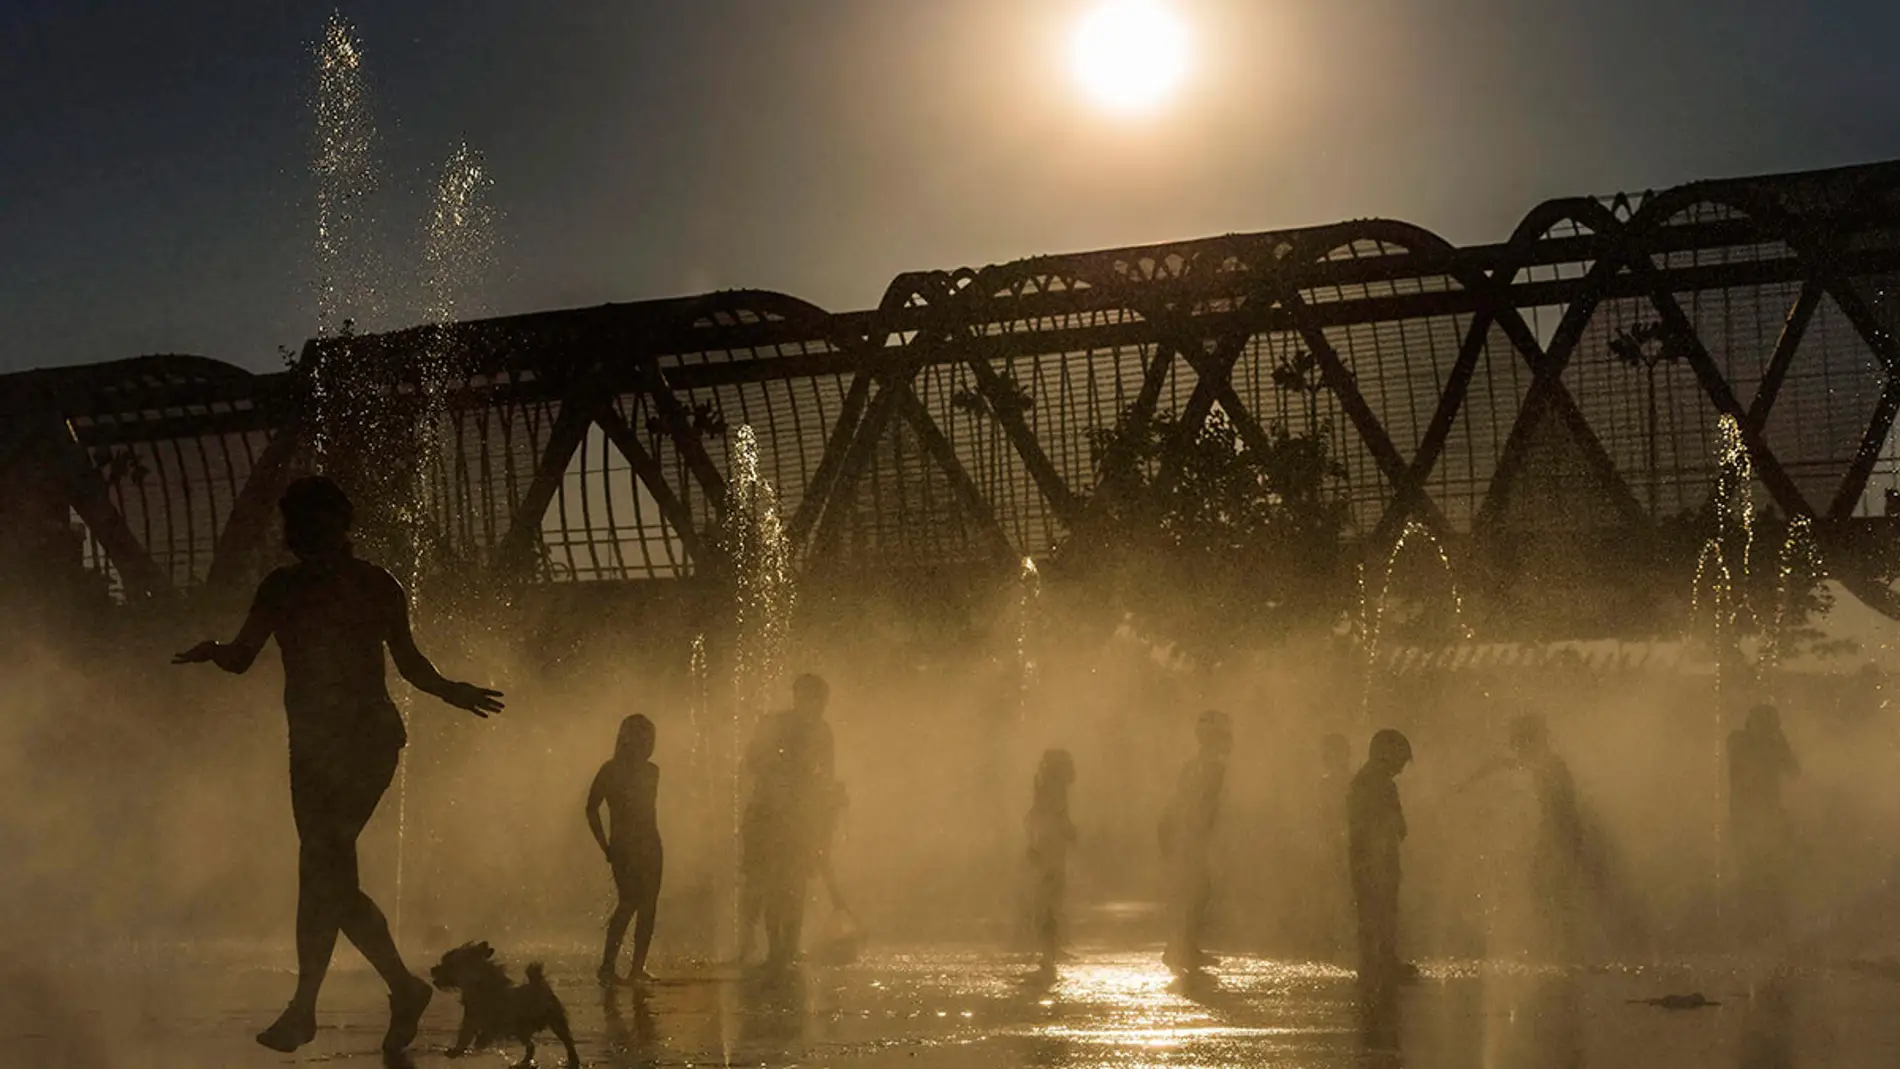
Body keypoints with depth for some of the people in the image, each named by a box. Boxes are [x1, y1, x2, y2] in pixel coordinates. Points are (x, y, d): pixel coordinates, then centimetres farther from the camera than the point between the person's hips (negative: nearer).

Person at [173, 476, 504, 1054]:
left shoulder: (374, 585, 0)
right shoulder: (282, 588, 10)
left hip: (367, 739, -5)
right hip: (312, 744, 5)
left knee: (324, 873, -10)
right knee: (328, 875, 5)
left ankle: (305, 1007, -9)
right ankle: (403, 987, 10)